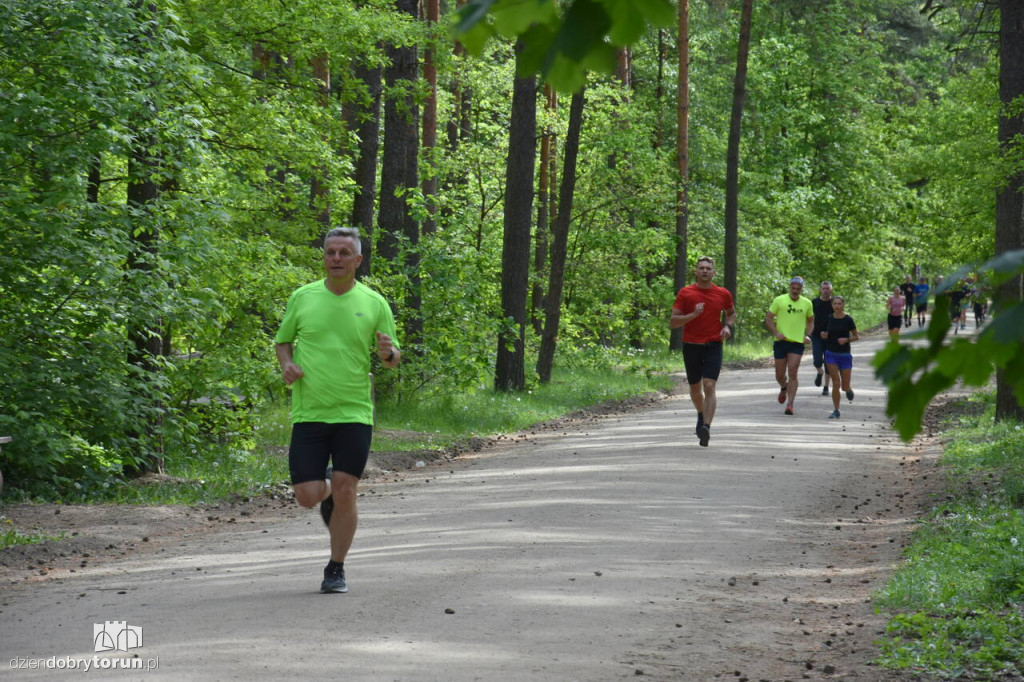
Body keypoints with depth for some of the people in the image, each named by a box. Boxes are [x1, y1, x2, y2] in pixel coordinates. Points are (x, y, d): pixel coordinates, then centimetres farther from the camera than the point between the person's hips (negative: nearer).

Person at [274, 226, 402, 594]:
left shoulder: (374, 304, 2)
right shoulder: (302, 298, 4)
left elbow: (393, 359, 8)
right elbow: (283, 340, 16)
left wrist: (388, 352, -16)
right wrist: (287, 365, -5)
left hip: (354, 413, -1)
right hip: (308, 412, 1)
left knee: (345, 495, -6)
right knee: (307, 495, -3)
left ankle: (336, 569, 11)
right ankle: (327, 489, 35)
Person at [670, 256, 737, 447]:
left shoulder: (723, 294, 4)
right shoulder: (685, 293, -1)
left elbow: (731, 313, 24)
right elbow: (672, 322, -4)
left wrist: (727, 326, 2)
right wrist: (694, 314, -19)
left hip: (713, 346, -1)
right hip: (691, 346, 1)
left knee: (709, 386, -17)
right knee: (695, 388, 14)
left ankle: (706, 427, -24)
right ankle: (701, 415, 43)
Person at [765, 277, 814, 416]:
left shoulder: (807, 303, 7)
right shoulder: (779, 300, 0)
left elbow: (811, 321, 21)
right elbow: (768, 318, 2)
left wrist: (807, 335, 4)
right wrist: (775, 333, -11)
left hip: (798, 342, 0)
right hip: (781, 342, 0)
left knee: (792, 373, -11)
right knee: (780, 374, 6)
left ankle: (790, 404, -9)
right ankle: (783, 388, 41)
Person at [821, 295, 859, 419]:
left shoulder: (848, 320, -7)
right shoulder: (829, 318, 1)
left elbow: (856, 337, 0)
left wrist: (846, 340, -18)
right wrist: (824, 335, -7)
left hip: (845, 354, -1)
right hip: (831, 354, 2)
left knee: (845, 386, 3)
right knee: (836, 383, -7)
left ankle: (849, 390, 41)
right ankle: (836, 411, 2)